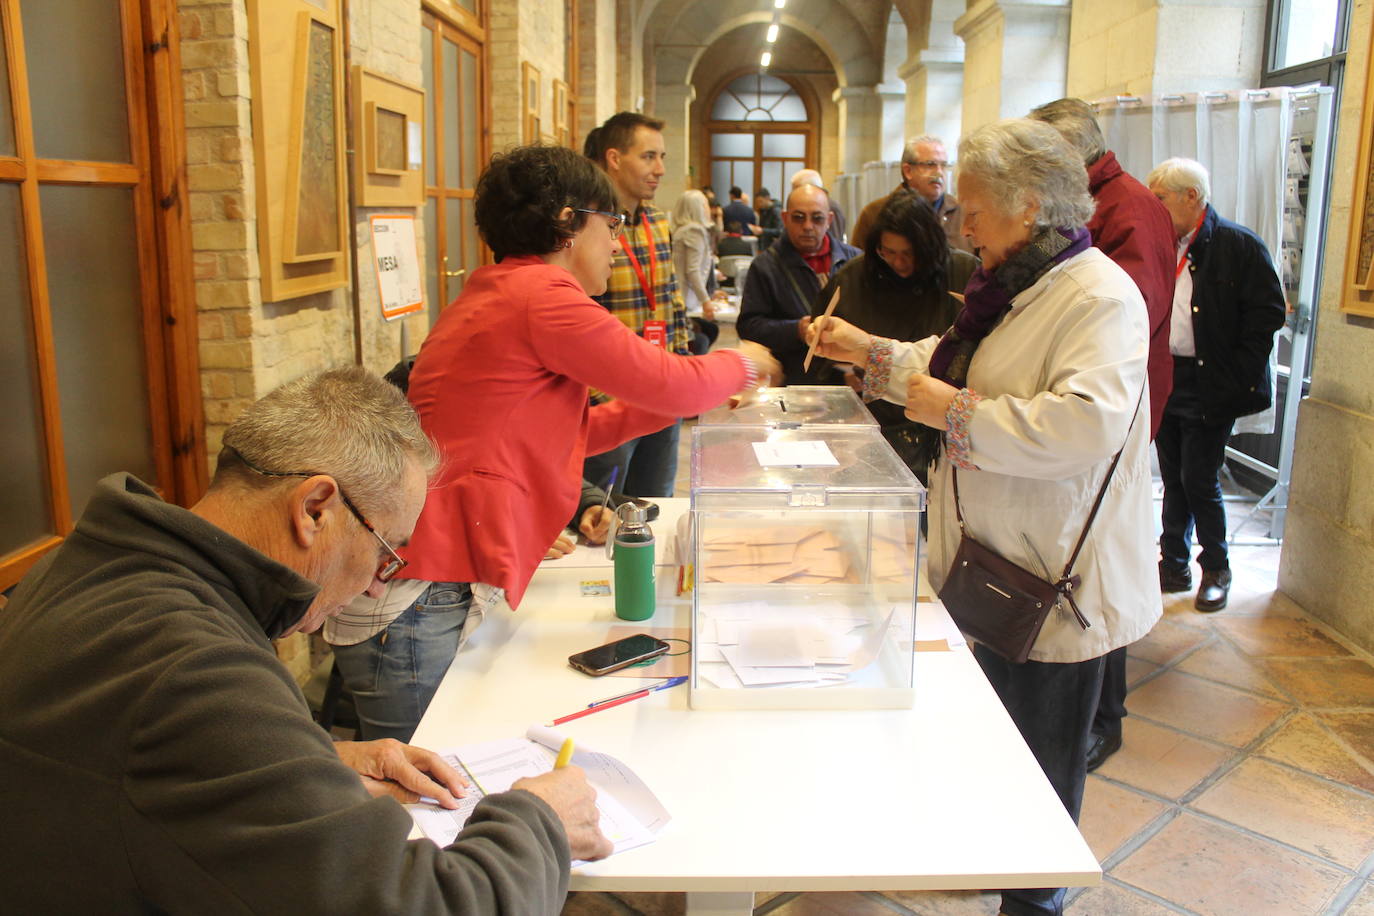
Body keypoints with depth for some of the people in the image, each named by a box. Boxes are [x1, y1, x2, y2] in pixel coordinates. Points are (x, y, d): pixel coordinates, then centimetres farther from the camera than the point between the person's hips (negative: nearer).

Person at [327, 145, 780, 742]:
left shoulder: (494, 294, 18)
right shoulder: (540, 294, -14)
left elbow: (569, 433, 23)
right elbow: (670, 383, -9)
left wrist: (687, 399, 20)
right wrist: (741, 365, 13)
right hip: (415, 608, -10)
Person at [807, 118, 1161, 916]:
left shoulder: (1100, 297, -22)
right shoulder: (1015, 287, 10)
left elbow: (1086, 423, -35)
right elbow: (955, 364, 23)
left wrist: (956, 414, -28)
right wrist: (869, 351, 14)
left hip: (1057, 579, -9)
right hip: (1002, 559, 9)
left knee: (1044, 751, 10)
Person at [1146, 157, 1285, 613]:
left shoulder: (1239, 245, -8)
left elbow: (1268, 314, -10)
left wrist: (1236, 378, -14)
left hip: (1209, 387, -6)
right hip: (1164, 381, 6)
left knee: (1200, 481, -1)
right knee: (1174, 480, 13)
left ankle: (1217, 571, 18)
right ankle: (1174, 566, 25)